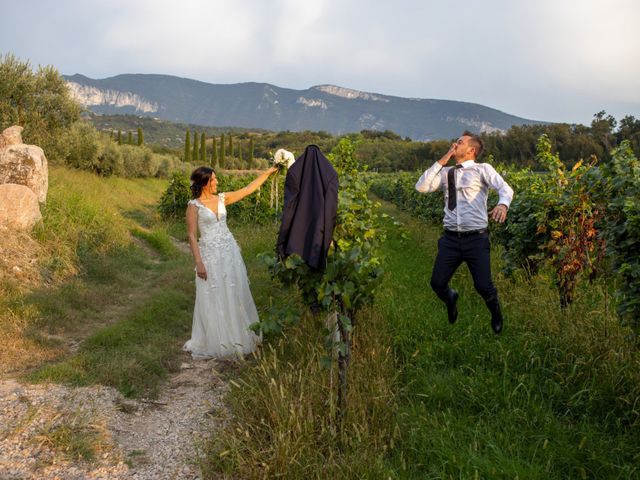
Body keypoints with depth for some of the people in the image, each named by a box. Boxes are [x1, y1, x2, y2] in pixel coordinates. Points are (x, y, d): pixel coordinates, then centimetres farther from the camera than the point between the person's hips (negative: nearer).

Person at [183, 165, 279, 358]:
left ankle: (236, 336, 26)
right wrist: (198, 262, -16)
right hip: (210, 254, -5)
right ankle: (215, 341, 17)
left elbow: (248, 189, 10)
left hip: (230, 251, 5)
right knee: (213, 299, 3)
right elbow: (192, 236, -10)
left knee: (234, 295, 11)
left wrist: (269, 171, 9)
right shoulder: (194, 205, -9)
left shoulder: (222, 198, 5)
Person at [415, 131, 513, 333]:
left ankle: (496, 313, 29)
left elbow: (505, 188, -13)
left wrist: (503, 204, -36)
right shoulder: (446, 172, 13)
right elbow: (421, 187, 3)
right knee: (437, 283, 1)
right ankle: (451, 299, 40)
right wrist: (441, 162, 1)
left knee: (483, 286, -7)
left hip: (476, 239, -4)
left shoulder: (483, 169, 1)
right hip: (450, 238, 4)